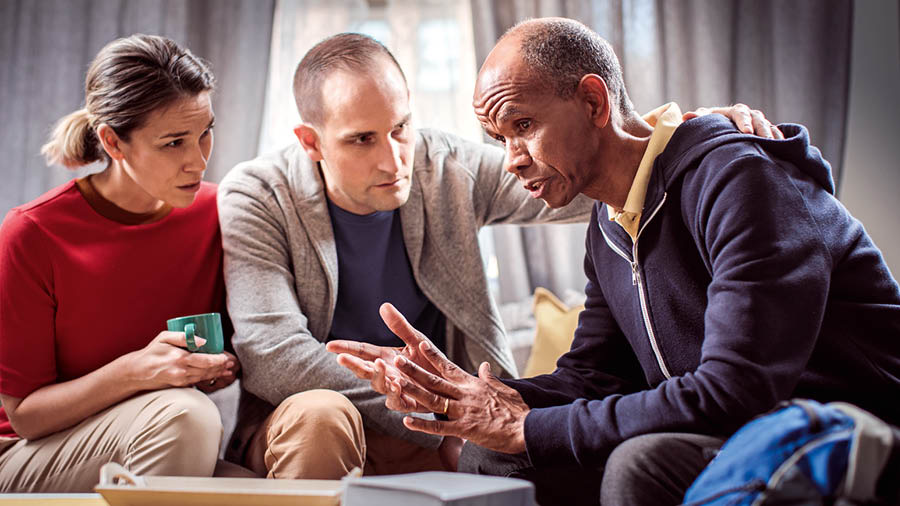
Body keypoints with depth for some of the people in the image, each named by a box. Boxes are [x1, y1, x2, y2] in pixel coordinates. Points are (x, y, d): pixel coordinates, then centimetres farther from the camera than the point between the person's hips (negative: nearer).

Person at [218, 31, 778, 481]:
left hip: (447, 431, 2)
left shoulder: (447, 169, -3)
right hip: (296, 425, -2)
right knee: (320, 416, -36)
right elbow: (273, 358, -21)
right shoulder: (256, 197, -11)